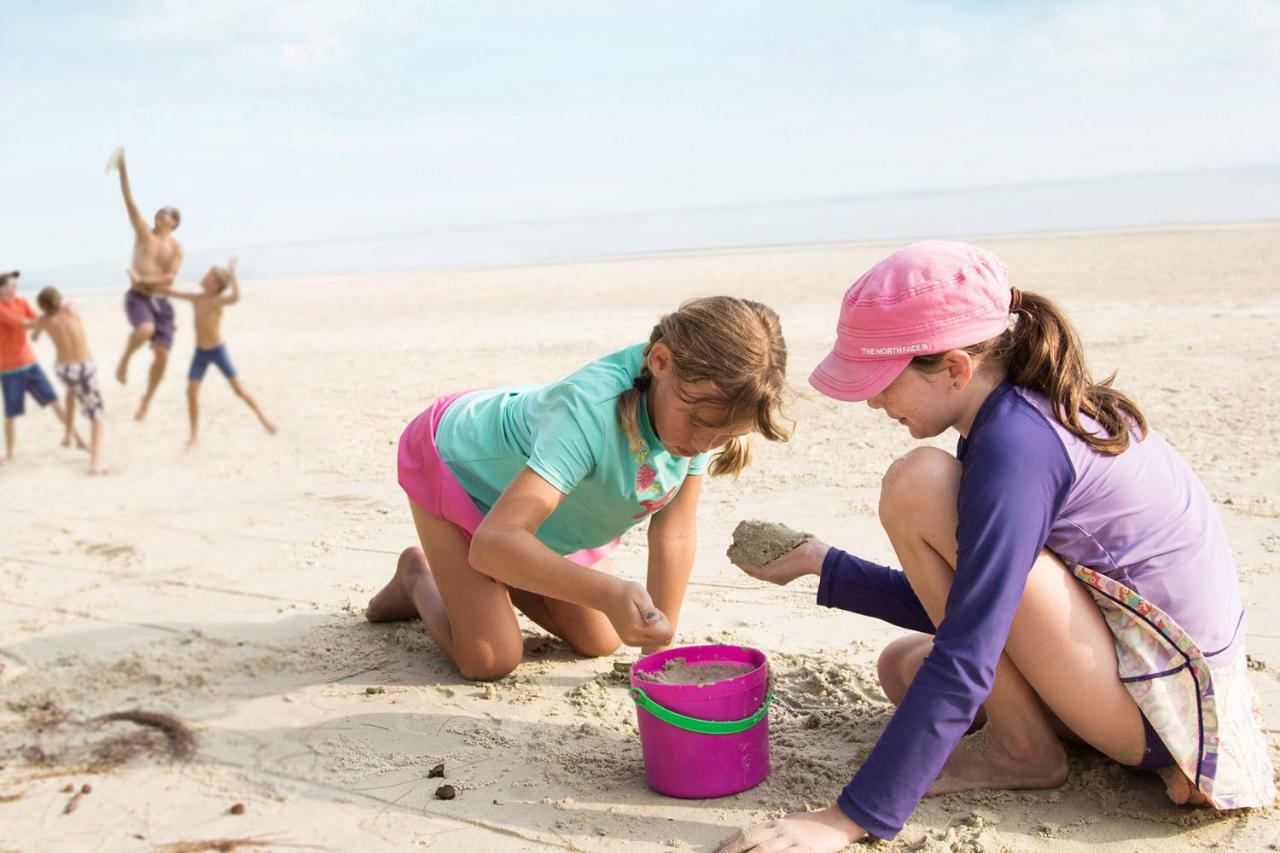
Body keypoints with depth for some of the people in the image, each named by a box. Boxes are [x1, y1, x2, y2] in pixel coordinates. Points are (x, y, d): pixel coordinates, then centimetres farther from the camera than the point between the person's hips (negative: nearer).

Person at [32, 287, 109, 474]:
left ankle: (68, 430, 37)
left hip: (63, 369, 2)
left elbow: (33, 337, 19)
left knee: (72, 386, 40)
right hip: (85, 368, -2)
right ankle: (96, 462, -4)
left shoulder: (44, 320, -3)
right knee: (96, 414, 9)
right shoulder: (71, 309, -6)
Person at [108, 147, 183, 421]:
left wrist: (143, 280, -16)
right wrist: (123, 170, -16)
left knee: (162, 356, -4)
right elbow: (129, 200, -6)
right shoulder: (143, 231, 6)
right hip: (137, 298, -2)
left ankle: (147, 399, 18)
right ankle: (124, 360, -5)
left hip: (160, 302, 2)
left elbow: (170, 277, -5)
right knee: (145, 330, -35)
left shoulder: (176, 248, 7)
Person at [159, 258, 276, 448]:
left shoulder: (218, 300, -17)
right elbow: (171, 293, 10)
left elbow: (236, 297, -39)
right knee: (191, 391, -5)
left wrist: (232, 274, -37)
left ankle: (263, 418, 18)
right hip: (200, 353, 5)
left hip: (219, 351, -5)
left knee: (239, 390, -1)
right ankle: (195, 434, 6)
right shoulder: (196, 298, 0)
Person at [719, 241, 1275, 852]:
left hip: (1162, 703, -10)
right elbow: (955, 604, 13)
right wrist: (821, 566, 11)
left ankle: (1022, 749, -7)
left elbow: (966, 658, -28)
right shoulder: (1030, 412, 5)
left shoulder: (1015, 446, -23)